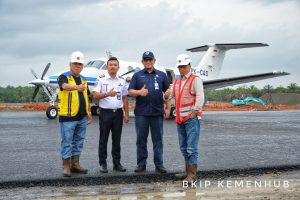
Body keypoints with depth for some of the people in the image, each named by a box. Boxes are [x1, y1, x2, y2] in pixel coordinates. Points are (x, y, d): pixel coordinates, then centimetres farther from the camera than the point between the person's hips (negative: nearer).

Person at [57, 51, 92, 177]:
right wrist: (76, 87, -49)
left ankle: (75, 164, 22)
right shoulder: (64, 77, -5)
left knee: (78, 141, 12)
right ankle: (66, 166, 7)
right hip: (68, 116, -7)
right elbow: (65, 86, -29)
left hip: (82, 117, 7)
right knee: (67, 142, -1)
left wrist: (89, 113, 18)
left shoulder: (83, 80, 16)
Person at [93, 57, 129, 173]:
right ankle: (103, 163, 11)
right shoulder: (101, 80, 0)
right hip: (105, 112, -3)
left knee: (117, 139, 8)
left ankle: (117, 163, 16)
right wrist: (107, 94, -24)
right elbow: (95, 95, -8)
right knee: (103, 139, 3)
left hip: (118, 112, 3)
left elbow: (125, 98, 13)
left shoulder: (122, 81, 11)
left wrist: (126, 114, 9)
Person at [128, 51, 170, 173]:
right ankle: (141, 164, 13)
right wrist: (139, 92, -17)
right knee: (141, 139, 5)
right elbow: (130, 91, 4)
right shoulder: (137, 75, 10)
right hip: (141, 113, 0)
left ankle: (159, 164, 11)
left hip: (157, 112, 0)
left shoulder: (161, 75, 12)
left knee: (158, 139, 4)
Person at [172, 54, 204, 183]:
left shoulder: (195, 79, -4)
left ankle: (192, 175, -4)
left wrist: (194, 113, -16)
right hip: (180, 119, 7)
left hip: (191, 118, -7)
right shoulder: (176, 81, 16)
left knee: (192, 148, -8)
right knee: (183, 147, 13)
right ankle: (188, 171, 23)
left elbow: (200, 97, -12)